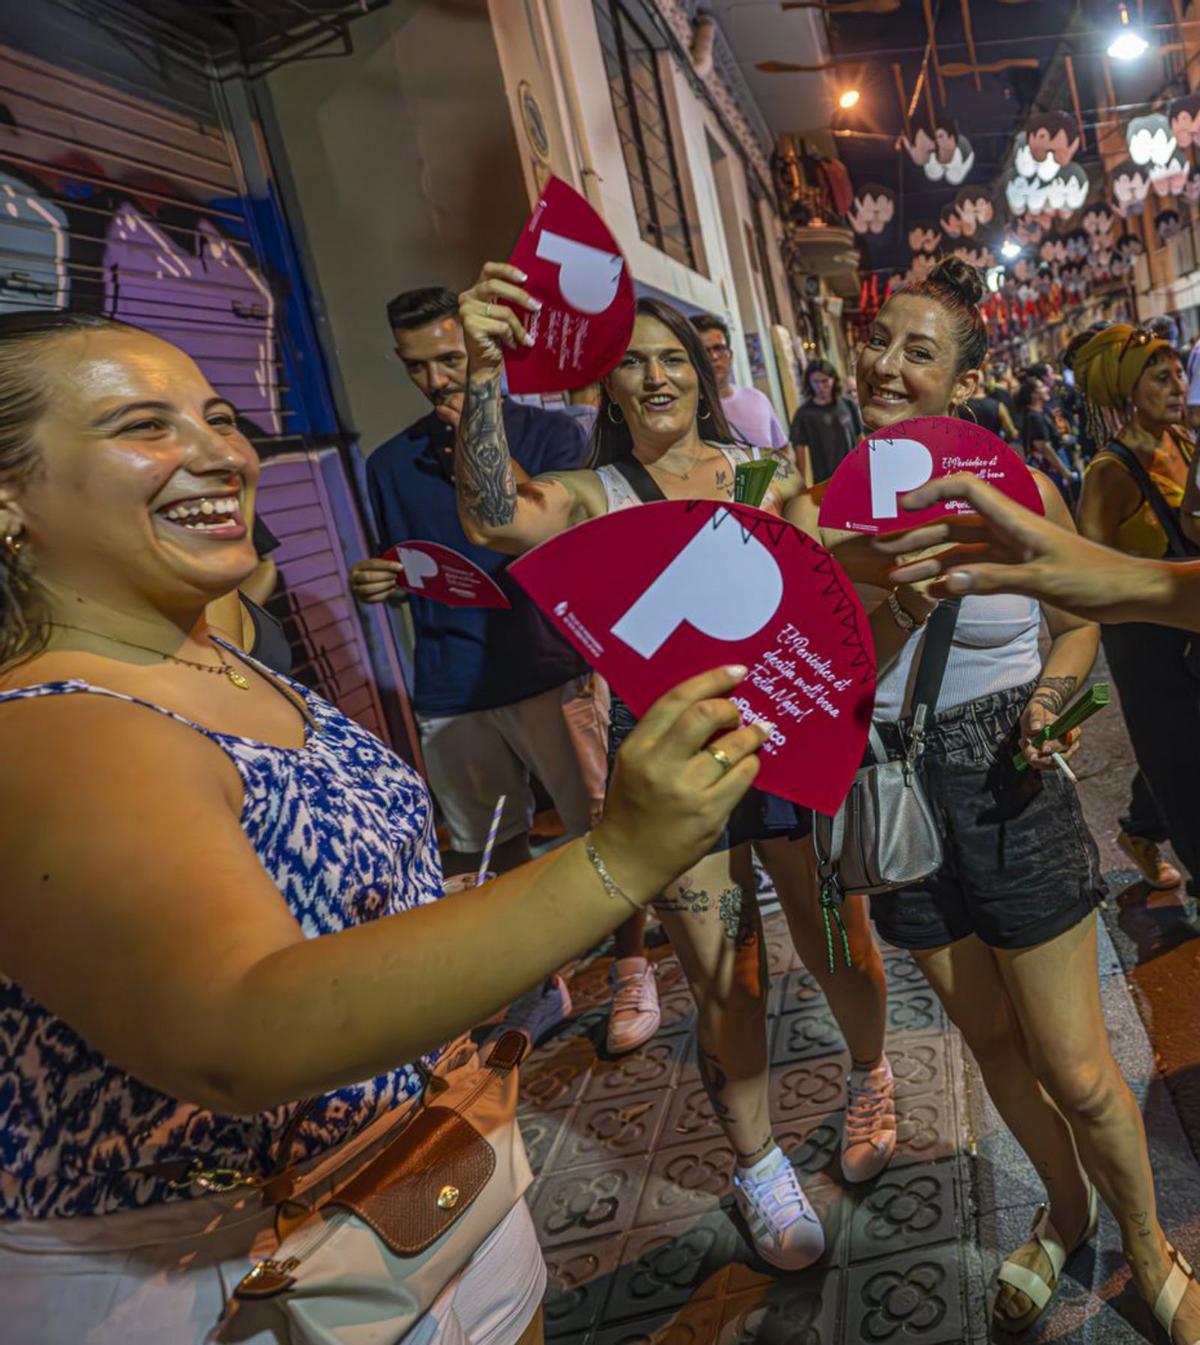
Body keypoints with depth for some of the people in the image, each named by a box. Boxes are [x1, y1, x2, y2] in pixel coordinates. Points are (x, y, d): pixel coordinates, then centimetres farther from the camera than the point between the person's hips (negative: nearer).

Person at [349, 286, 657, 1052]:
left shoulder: (549, 435, 3)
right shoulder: (392, 464, 13)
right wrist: (379, 584, -2)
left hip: (550, 674, -3)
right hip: (450, 692, 3)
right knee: (491, 852, 9)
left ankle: (635, 969, 23)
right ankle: (542, 985, 29)